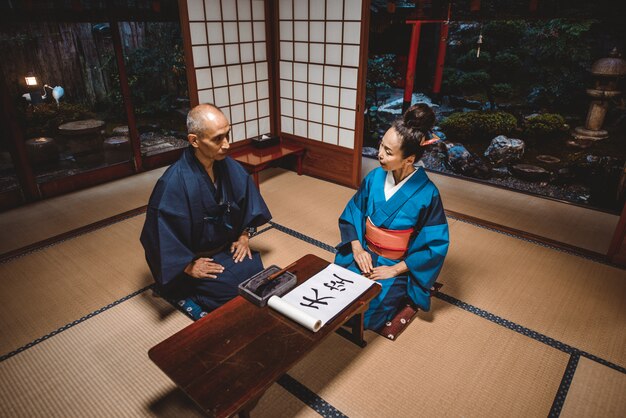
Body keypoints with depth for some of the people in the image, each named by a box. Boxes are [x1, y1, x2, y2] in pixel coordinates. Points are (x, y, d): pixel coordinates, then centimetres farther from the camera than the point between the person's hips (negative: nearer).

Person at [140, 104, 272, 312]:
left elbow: (247, 199, 8)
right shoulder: (174, 183, -27)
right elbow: (159, 234, -22)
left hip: (226, 247, 5)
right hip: (193, 258, -5)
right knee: (237, 291, -19)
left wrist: (244, 235, 2)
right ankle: (189, 292, 8)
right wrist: (189, 267, -17)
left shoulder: (228, 166, -8)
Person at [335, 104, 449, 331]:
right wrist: (357, 249, -11)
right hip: (364, 255, 4)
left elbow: (436, 246, -12)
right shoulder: (374, 178, -7)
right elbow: (350, 214, 4)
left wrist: (395, 270, -16)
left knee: (364, 316, -16)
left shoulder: (427, 194, -18)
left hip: (398, 267, -3)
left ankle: (399, 296, 13)